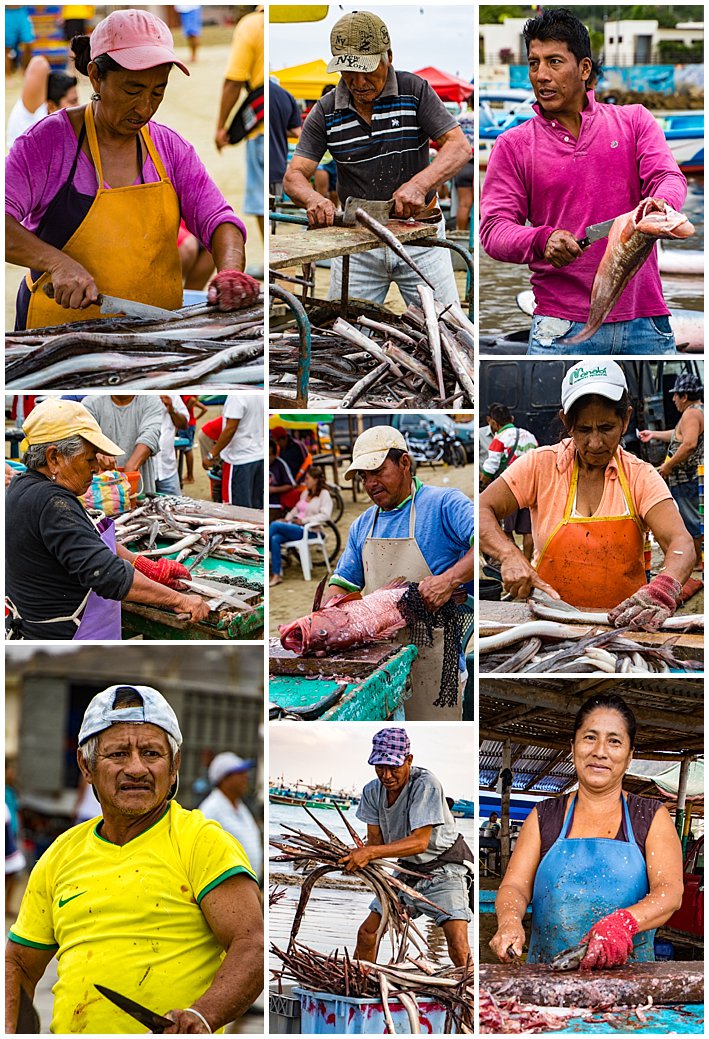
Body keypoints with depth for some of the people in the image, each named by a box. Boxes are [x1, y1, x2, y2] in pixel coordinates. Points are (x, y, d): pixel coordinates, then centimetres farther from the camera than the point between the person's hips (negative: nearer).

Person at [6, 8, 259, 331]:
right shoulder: (49, 141, -5)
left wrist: (230, 273, -16)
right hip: (64, 337, -4)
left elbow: (217, 218, 5)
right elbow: (4, 216, -15)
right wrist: (58, 262, -31)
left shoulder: (170, 147, 10)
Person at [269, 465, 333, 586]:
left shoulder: (324, 494, -2)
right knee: (275, 539, -25)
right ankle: (277, 575, -24)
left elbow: (325, 515, -13)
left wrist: (304, 520, -17)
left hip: (309, 531, -7)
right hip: (295, 527, 7)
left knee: (274, 525, -25)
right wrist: (287, 518, 8)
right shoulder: (305, 492, 20)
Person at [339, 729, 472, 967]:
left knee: (458, 947, -22)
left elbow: (420, 841, -32)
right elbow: (375, 840, -2)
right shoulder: (372, 791, -6)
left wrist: (370, 853, -40)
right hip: (407, 869, 6)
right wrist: (357, 858, -26)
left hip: (443, 869, -6)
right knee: (366, 934, 7)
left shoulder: (425, 784, -26)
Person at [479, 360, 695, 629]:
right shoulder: (541, 465, 2)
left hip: (623, 622, 1)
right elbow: (482, 511, -1)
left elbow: (681, 544, -10)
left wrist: (662, 591, -33)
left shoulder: (640, 476, 2)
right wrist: (510, 556, -23)